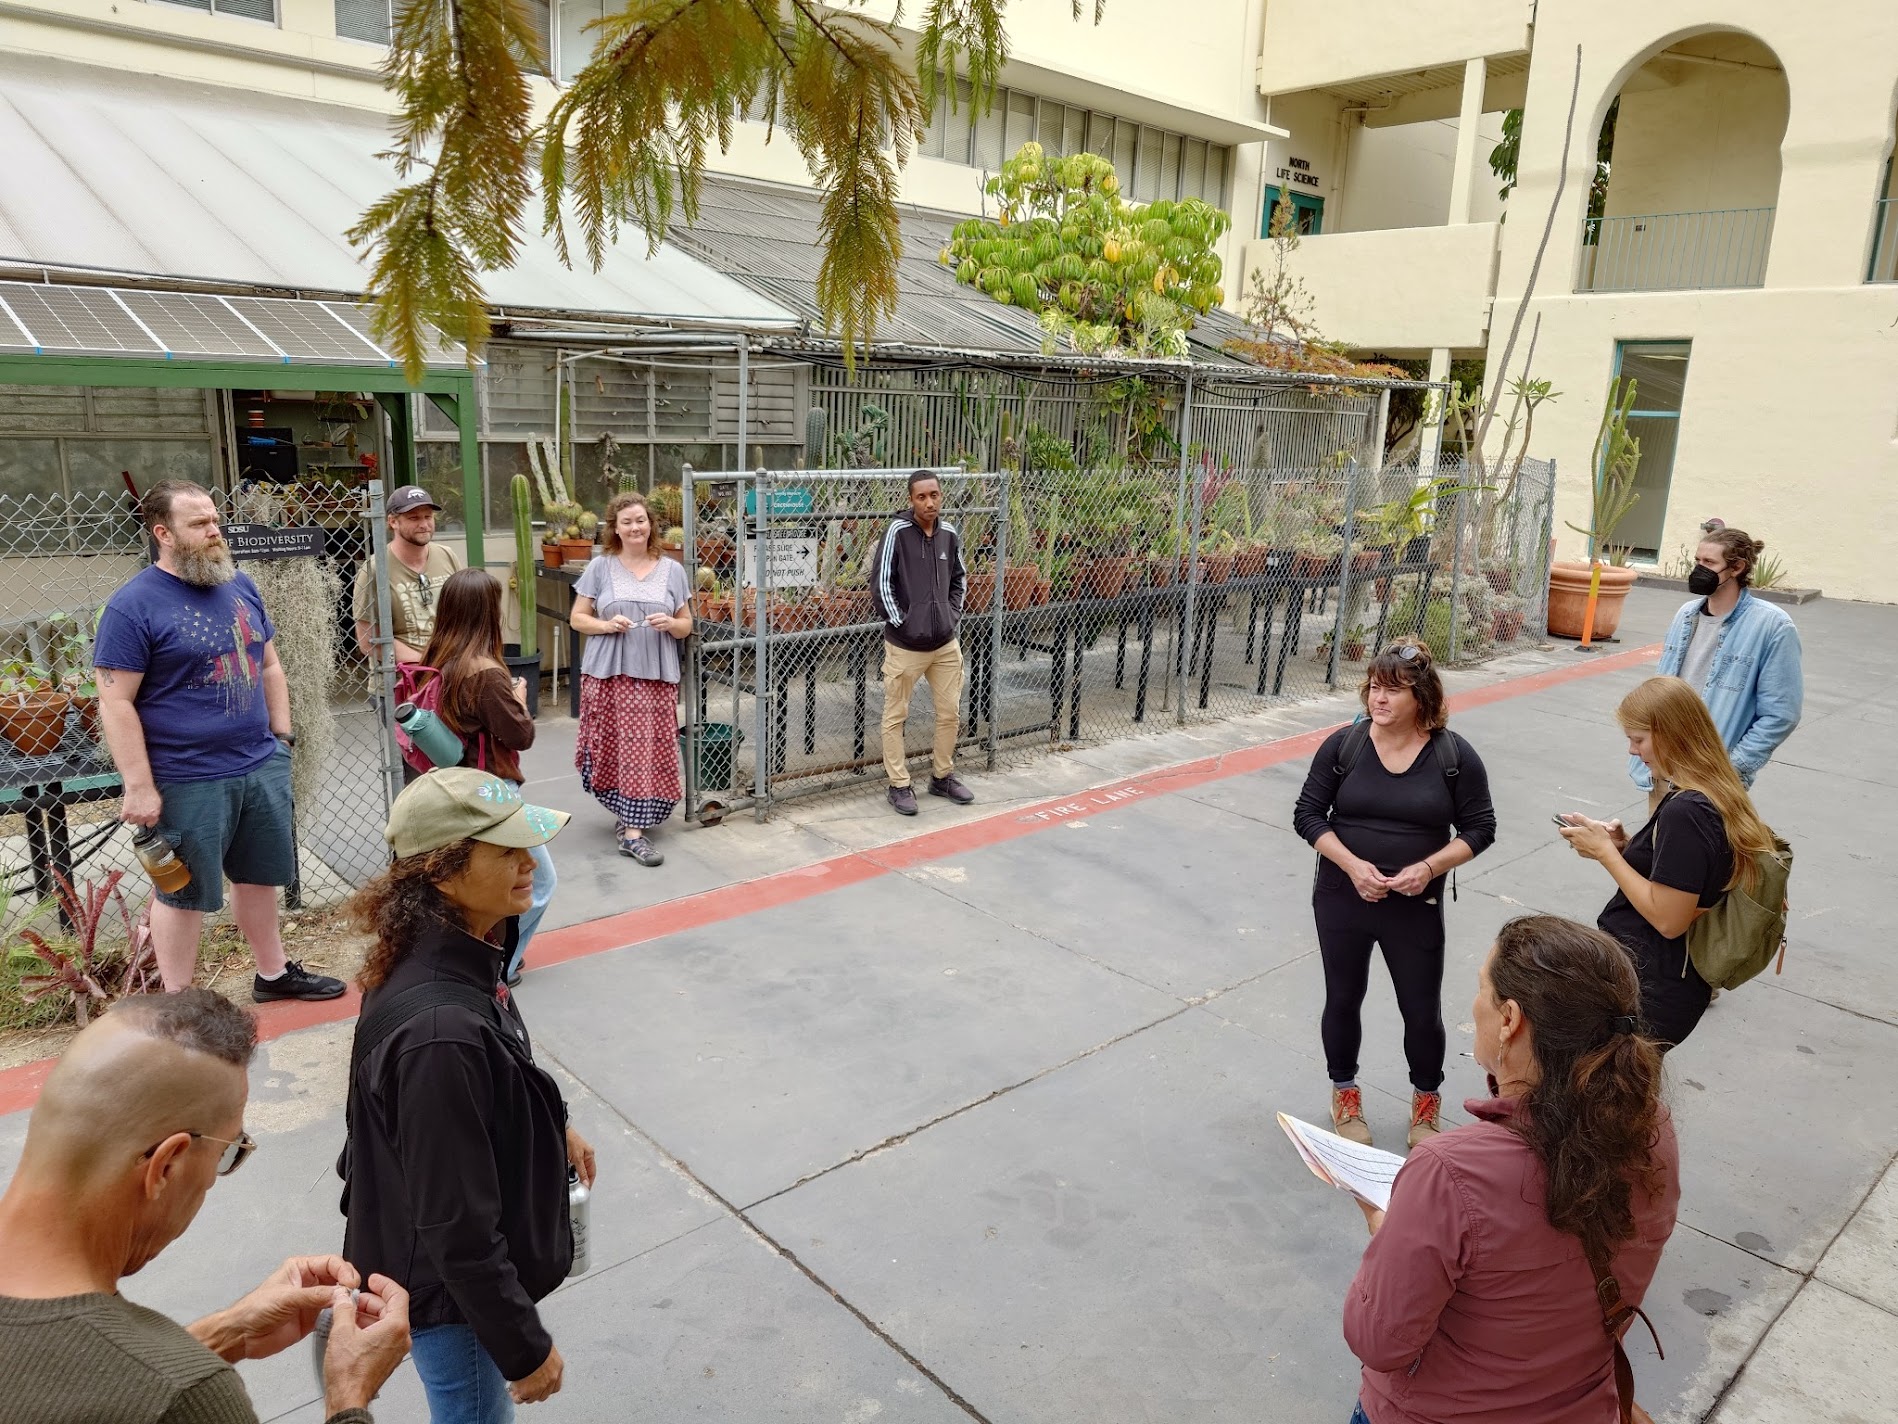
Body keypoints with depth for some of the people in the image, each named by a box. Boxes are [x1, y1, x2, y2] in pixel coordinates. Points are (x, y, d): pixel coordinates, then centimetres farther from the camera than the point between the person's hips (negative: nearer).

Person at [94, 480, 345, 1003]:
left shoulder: (240, 587, 8)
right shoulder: (134, 605, -12)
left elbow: (269, 667, 17)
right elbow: (115, 703, -14)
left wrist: (282, 736, 11)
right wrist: (139, 787, -17)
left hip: (261, 766, 6)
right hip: (189, 781, -6)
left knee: (259, 875, 18)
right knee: (184, 893, 6)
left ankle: (273, 972, 34)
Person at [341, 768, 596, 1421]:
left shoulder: (454, 957, -9)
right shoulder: (440, 1030, -38)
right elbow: (457, 1227, -30)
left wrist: (554, 1129, 23)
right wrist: (525, 1347, -19)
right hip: (452, 1288, -8)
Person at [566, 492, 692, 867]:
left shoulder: (671, 570, 9)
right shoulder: (600, 568, 5)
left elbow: (686, 627, 12)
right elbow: (577, 618, 6)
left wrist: (670, 624, -11)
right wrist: (607, 625, -13)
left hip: (656, 675, 1)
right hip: (608, 673, -1)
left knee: (651, 749, -3)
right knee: (615, 747, -1)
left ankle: (632, 827, 5)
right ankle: (630, 821, 13)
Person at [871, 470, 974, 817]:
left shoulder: (950, 534, 4)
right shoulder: (897, 532, -12)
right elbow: (881, 584, -12)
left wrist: (953, 615, 8)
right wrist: (900, 623, -11)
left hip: (946, 644, 5)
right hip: (905, 645, -5)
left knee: (950, 714, 13)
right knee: (896, 716, 5)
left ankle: (943, 776, 30)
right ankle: (899, 785, 18)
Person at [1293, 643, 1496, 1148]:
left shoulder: (1454, 755, -8)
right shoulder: (1343, 745, -7)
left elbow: (1479, 828, -2)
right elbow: (1308, 814, -3)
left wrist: (1429, 867, -18)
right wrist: (1352, 865, -17)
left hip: (1416, 907, -1)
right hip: (1342, 899, 1)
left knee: (1422, 1011, 10)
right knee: (1343, 1000, 15)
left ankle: (1426, 1102, 38)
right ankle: (1345, 1094, 39)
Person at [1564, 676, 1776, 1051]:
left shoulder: (1685, 812, -24)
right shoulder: (1719, 793, 7)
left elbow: (1668, 919, -23)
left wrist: (1605, 852, -16)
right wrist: (1624, 846, 1)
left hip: (1648, 990, -9)